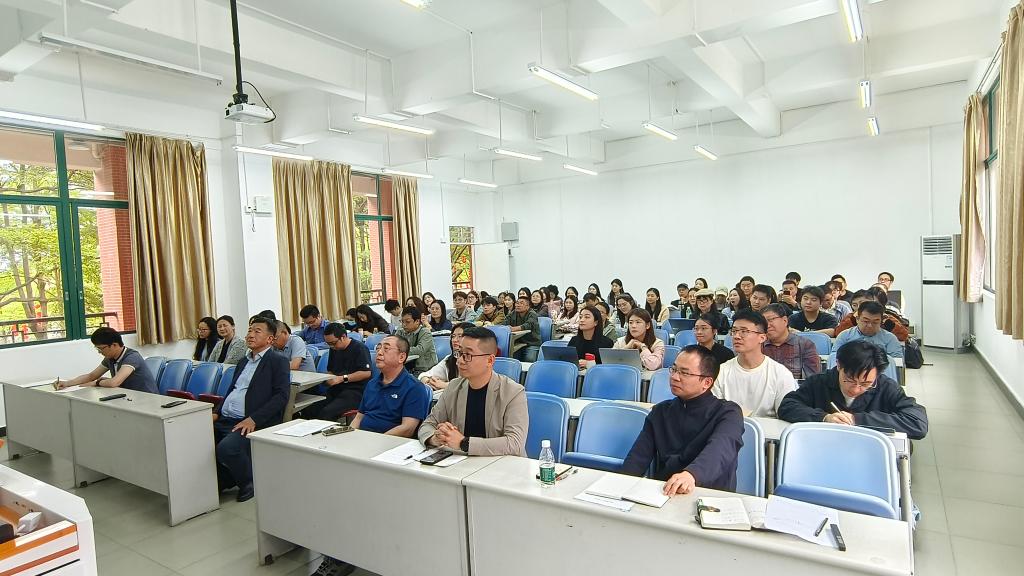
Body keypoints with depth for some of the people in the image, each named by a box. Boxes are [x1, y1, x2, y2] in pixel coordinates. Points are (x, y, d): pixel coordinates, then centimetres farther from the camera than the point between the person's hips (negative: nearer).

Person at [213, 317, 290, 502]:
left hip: (253, 423, -8)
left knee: (226, 448, -30)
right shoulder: (244, 361, 23)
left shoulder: (278, 361, -2)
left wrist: (253, 419, -20)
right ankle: (223, 481, 12)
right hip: (224, 419, 8)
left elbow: (281, 395, -12)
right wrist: (217, 412, 8)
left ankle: (249, 481, 0)